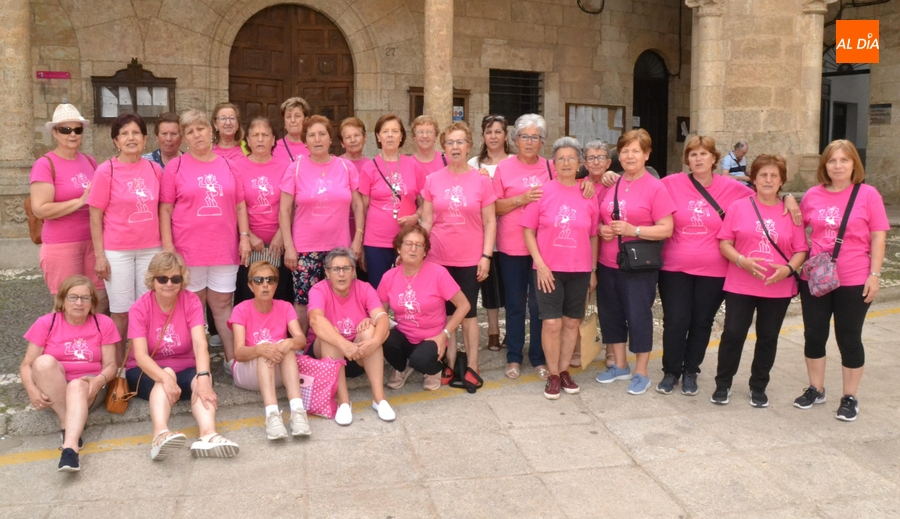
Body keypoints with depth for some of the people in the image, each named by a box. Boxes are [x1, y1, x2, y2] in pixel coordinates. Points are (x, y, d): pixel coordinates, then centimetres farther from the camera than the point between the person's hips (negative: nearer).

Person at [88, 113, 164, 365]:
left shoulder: (155, 169, 4)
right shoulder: (106, 171, -6)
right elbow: (96, 216, -5)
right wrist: (99, 255, -8)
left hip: (151, 249, 3)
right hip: (117, 251, -3)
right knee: (121, 311, 5)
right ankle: (118, 367, 18)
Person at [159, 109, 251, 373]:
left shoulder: (228, 166, 10)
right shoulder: (175, 167, 2)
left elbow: (240, 205, 11)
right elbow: (165, 208, -1)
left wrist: (244, 236, 3)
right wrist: (167, 245, -8)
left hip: (224, 249, 2)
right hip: (189, 249, -2)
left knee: (223, 303, 8)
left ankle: (232, 359, 13)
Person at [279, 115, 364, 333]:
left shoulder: (347, 167, 4)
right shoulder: (296, 168, 0)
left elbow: (358, 205, 9)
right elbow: (284, 211, -1)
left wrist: (358, 239, 1)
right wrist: (289, 247, -7)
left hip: (339, 247, 1)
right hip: (305, 249, -1)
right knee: (303, 301, 0)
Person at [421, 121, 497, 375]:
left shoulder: (481, 180, -1)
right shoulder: (433, 180, 2)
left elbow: (490, 222, 0)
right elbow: (426, 222, 4)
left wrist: (486, 255, -7)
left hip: (470, 258, -1)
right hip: (439, 258, 1)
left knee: (468, 311, 6)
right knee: (445, 311, 8)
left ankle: (472, 366, 14)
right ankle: (450, 364, 19)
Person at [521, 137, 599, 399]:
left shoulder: (588, 195, 1)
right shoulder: (543, 191, -5)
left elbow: (593, 236, 7)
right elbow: (528, 230, -3)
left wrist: (593, 270, 7)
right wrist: (540, 264, -11)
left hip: (579, 270, 2)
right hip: (549, 269, -2)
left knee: (572, 322, 10)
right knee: (552, 323, -4)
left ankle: (564, 370, 25)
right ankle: (553, 375, 12)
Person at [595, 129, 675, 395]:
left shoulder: (655, 188, -9)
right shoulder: (611, 184, 7)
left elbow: (667, 229, -12)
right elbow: (599, 218, 17)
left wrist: (634, 230, -22)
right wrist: (602, 229, -5)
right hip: (608, 264, 6)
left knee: (638, 316, 2)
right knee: (610, 314, 14)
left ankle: (641, 372, 19)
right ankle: (620, 365, 32)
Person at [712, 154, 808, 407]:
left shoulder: (790, 212, 3)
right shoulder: (738, 207, 0)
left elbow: (801, 250, 2)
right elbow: (724, 242, -2)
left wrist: (788, 268, -16)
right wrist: (742, 261, -19)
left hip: (779, 289, 2)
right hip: (740, 285, -1)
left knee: (768, 338, 10)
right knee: (733, 334, 1)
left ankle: (758, 386, 26)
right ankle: (723, 384, 17)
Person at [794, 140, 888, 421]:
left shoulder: (868, 195, -5)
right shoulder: (813, 195, 2)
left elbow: (878, 237, -4)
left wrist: (874, 275, -9)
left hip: (854, 281, -3)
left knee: (849, 339, 7)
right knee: (814, 335, 10)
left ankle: (850, 398, 22)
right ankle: (815, 390, 28)